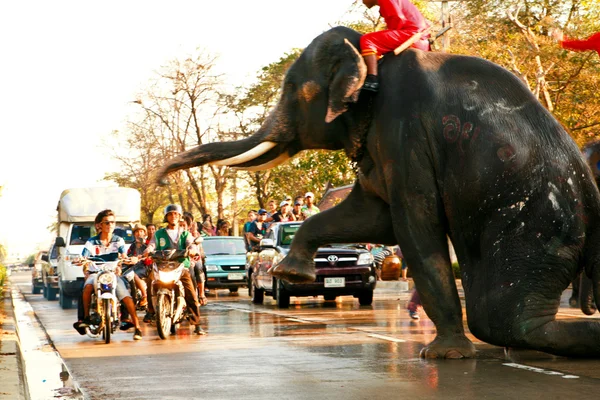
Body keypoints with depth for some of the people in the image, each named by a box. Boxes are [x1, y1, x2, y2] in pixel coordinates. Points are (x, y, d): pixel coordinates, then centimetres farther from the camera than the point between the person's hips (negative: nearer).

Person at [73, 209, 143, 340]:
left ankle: (137, 326, -21)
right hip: (96, 273, 0)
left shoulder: (118, 241, 6)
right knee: (88, 286, -35)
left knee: (125, 295, -24)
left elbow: (124, 256, -9)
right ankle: (86, 317, -20)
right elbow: (84, 258, -7)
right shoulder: (91, 242, 3)